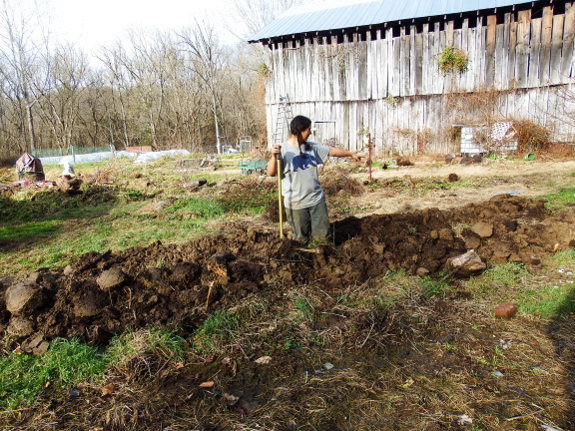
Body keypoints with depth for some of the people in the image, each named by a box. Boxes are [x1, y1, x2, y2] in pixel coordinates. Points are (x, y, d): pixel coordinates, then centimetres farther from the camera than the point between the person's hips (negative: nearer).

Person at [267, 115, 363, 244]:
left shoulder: (311, 147, 7)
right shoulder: (283, 150, -10)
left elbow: (331, 151, 19)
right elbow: (271, 173, -15)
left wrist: (351, 154, 27)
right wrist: (274, 156, -32)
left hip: (316, 199, 5)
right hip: (295, 203, -5)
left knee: (322, 235, 9)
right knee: (301, 238, 7)